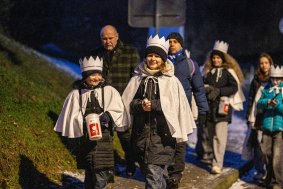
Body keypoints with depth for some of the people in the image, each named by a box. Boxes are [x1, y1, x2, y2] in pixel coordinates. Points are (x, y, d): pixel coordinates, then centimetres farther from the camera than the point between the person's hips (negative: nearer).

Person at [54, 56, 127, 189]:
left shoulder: (109, 91, 3)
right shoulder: (76, 94, 5)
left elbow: (117, 109, -7)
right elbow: (72, 116, 1)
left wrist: (107, 116, -27)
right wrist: (84, 121, -18)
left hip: (104, 136, -1)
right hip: (86, 137, 1)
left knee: (101, 173, -10)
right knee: (89, 172, 12)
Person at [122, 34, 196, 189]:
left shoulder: (171, 81, -2)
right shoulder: (137, 79, 8)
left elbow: (176, 106, -8)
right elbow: (127, 102, 9)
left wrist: (153, 105, -14)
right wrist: (140, 105, -10)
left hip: (161, 134, -4)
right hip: (141, 133, 4)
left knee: (154, 173, -11)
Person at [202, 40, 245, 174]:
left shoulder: (228, 71, 1)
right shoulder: (209, 71, 16)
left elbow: (234, 87, -7)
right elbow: (203, 84, 16)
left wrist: (218, 91, -17)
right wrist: (207, 88, -7)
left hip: (222, 107, -5)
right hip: (209, 106, 5)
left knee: (219, 136, -13)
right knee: (211, 135, 10)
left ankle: (217, 164, -15)